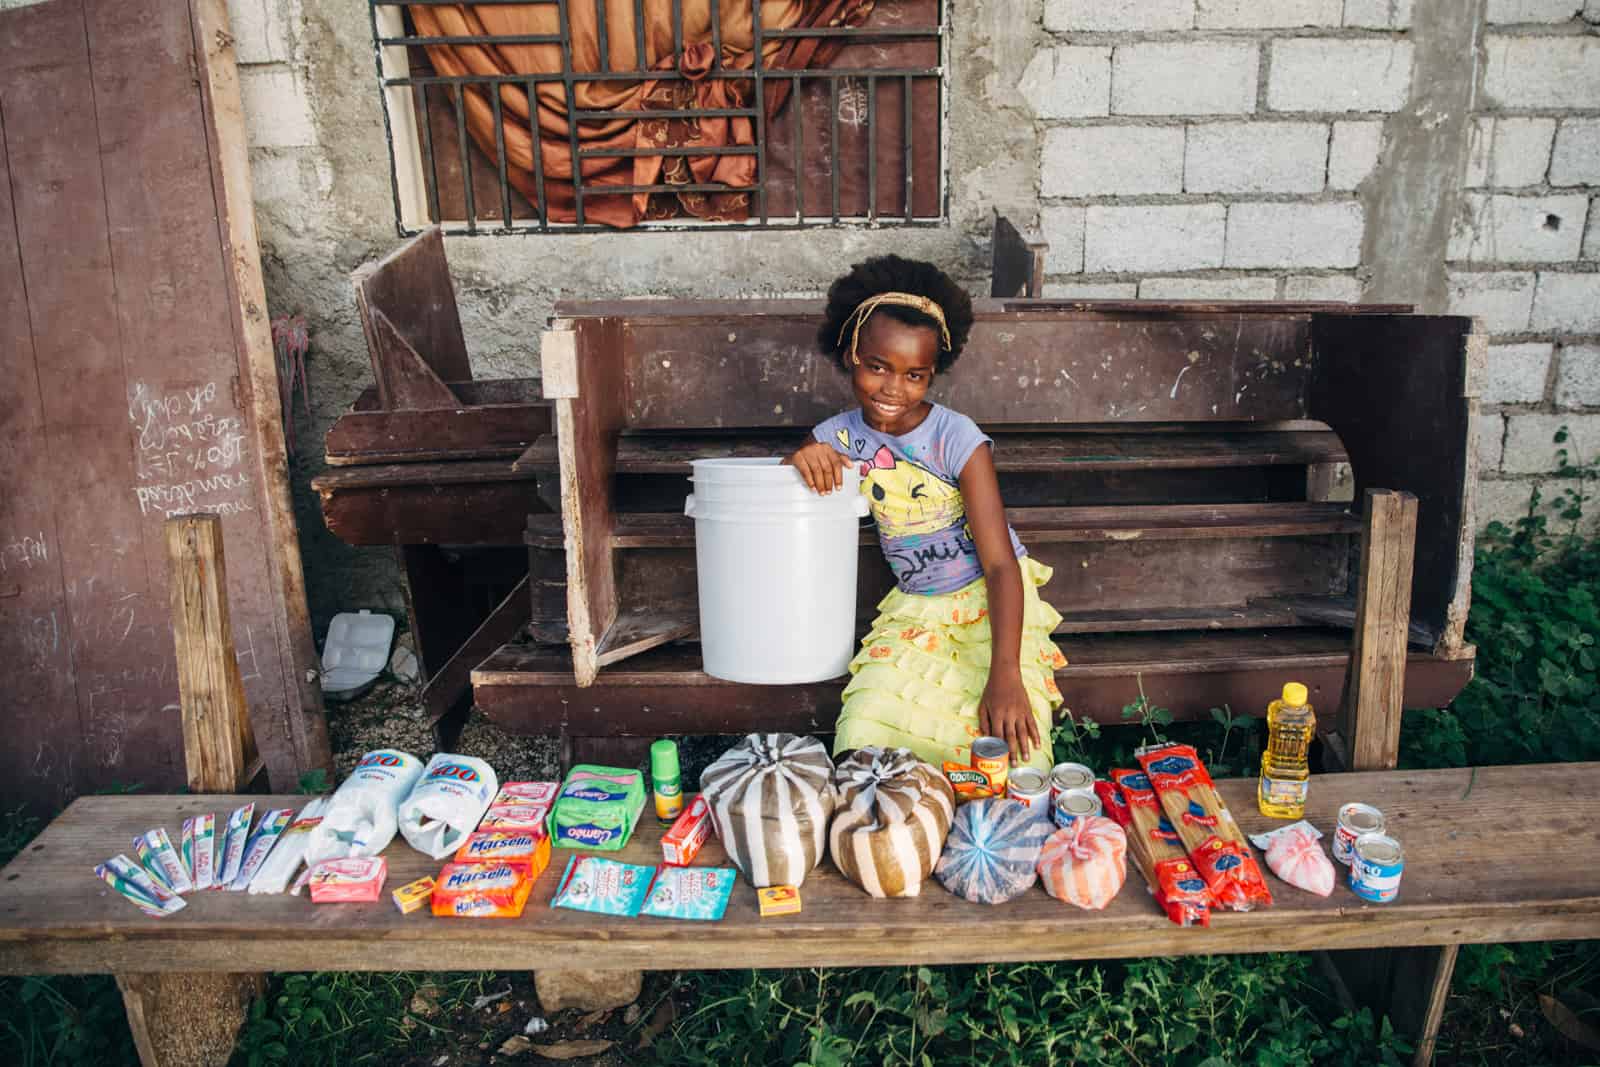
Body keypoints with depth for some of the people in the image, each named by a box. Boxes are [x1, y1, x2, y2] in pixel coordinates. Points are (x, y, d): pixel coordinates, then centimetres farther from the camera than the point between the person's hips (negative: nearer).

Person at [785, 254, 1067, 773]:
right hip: (915, 608, 3)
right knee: (865, 736, -17)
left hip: (994, 598, -3)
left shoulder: (957, 438, -19)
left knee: (1009, 748, -20)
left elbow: (1000, 563, -22)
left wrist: (1005, 674, -33)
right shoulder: (840, 437, -6)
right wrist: (799, 462, -27)